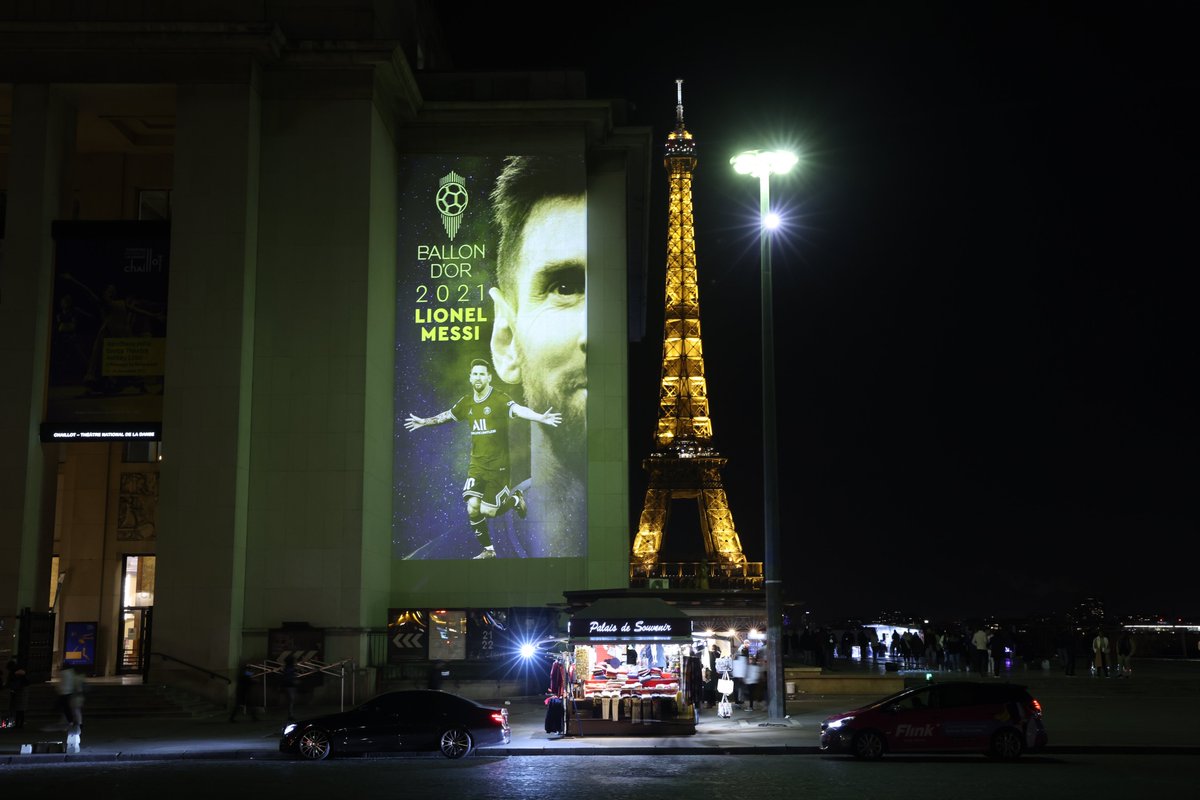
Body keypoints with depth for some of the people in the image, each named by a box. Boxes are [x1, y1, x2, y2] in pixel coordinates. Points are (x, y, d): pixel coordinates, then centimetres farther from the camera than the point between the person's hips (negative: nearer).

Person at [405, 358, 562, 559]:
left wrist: (540, 417, -49)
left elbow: (518, 409, -32)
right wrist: (425, 421, 32)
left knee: (487, 511, -4)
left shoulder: (499, 399, -13)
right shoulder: (466, 402, 5)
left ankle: (515, 499, 28)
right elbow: (447, 415, 24)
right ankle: (488, 550, 14)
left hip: (497, 465, -5)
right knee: (472, 508, -5)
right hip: (476, 464, 5)